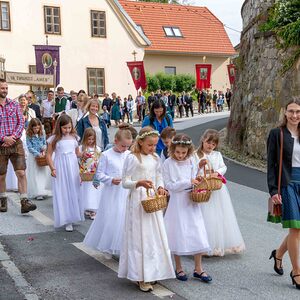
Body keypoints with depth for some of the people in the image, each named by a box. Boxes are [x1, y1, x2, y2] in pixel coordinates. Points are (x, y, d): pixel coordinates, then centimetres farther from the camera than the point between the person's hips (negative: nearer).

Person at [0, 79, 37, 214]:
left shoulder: (15, 104, 6)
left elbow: (21, 122, 3)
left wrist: (13, 137, -11)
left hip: (16, 143, 1)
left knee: (21, 173, -9)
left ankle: (24, 202, -10)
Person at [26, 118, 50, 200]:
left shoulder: (42, 134, 2)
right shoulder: (29, 136, -9)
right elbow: (30, 147, -11)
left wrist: (44, 151, -10)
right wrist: (38, 154, -20)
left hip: (42, 156, 4)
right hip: (33, 157, -4)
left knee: (43, 174, 6)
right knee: (35, 175, -3)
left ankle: (42, 191, 16)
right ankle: (38, 194, -6)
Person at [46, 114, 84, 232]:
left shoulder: (74, 137, 6)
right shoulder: (54, 139, -4)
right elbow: (49, 155, -3)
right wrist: (52, 168, -12)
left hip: (73, 167, 4)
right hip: (60, 168, -3)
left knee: (74, 191, 8)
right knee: (62, 193, -2)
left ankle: (73, 216, 22)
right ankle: (67, 220, 2)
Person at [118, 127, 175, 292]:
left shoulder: (155, 158, 8)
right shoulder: (132, 158, -11)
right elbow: (125, 182, -11)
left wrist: (160, 187, -4)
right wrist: (139, 183, -27)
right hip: (138, 202, -6)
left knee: (155, 236, 11)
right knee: (140, 237, -3)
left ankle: (152, 272, 25)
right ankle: (141, 277, 4)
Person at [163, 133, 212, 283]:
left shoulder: (191, 162, 4)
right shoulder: (168, 163, -7)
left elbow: (194, 182, 13)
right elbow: (169, 185, -11)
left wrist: (197, 184, -9)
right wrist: (188, 182, -17)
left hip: (191, 202, 3)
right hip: (176, 202, -3)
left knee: (197, 235, 1)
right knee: (178, 235, 4)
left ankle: (198, 269, 12)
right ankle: (178, 268, 20)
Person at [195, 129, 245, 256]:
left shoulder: (217, 155, 12)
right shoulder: (196, 155, -1)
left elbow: (223, 167, 5)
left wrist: (217, 172, -14)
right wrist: (200, 164, -21)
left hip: (217, 189, 4)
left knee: (221, 216, 6)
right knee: (206, 217, -5)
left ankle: (220, 244, 16)